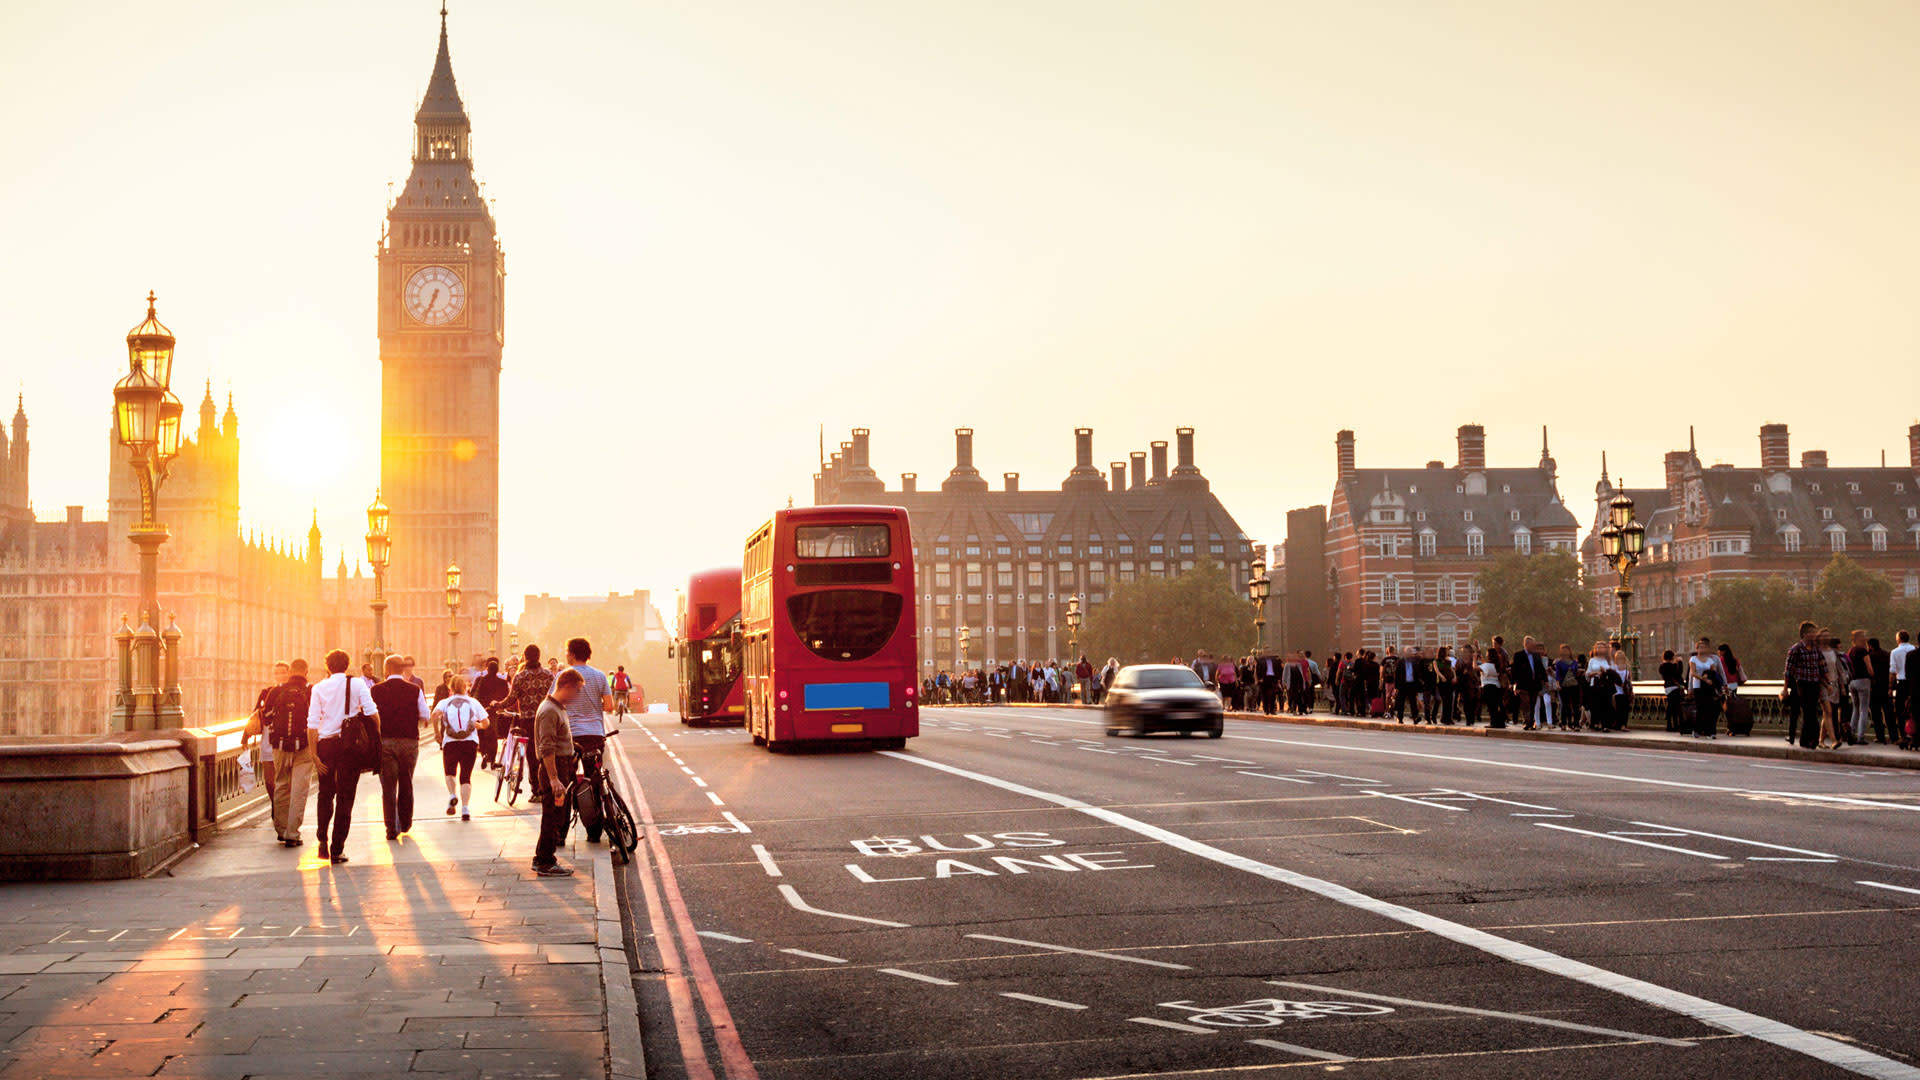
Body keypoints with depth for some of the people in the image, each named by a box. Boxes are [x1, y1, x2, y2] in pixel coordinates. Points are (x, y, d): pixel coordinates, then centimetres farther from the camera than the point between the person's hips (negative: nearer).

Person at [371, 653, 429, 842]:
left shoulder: (376, 691, -5)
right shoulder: (415, 691, -4)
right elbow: (424, 717, 1)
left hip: (384, 741, -1)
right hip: (409, 740, 1)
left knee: (388, 786, 3)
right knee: (406, 784, 16)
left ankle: (392, 829, -2)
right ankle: (405, 824, 28)